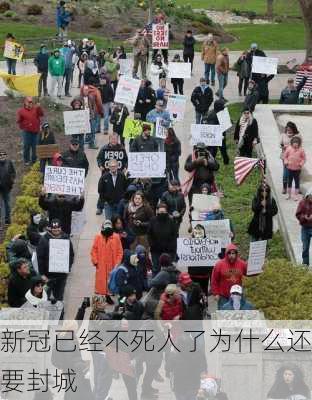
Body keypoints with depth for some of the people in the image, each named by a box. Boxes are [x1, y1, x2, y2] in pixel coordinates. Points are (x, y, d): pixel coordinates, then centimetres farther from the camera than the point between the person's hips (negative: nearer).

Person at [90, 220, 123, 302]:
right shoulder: (98, 237, -2)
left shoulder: (116, 237, -2)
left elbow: (120, 251, 1)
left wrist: (117, 263, -4)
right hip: (101, 265, 0)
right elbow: (94, 250, 2)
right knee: (101, 280, 1)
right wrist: (95, 261, -5)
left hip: (112, 264, 0)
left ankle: (108, 295, 12)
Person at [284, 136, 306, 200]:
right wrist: (286, 162, -11)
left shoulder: (301, 150, -9)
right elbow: (285, 156, 4)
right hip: (290, 168, 1)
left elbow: (304, 158, -1)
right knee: (289, 181, 12)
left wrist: (301, 164, -14)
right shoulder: (289, 149, -7)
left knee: (297, 181, 7)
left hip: (297, 169, -1)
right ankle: (289, 195, 25)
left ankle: (296, 195, 18)